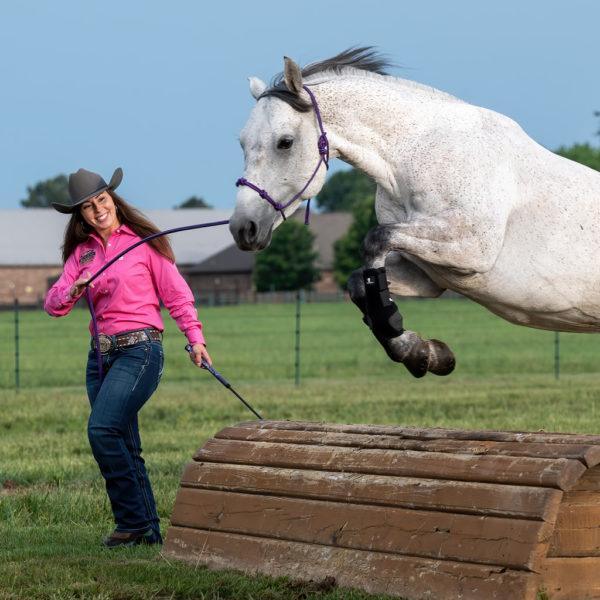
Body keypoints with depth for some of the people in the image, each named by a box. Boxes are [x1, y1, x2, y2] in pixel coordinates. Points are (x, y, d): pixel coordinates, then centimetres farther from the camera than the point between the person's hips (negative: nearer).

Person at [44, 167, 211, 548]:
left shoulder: (143, 242, -1)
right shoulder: (82, 251, 12)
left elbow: (176, 293, 1)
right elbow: (53, 305, 5)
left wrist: (195, 338, -7)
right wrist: (73, 291, -16)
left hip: (140, 349, -6)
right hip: (101, 355, 6)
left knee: (102, 429, -20)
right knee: (125, 447, 7)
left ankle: (133, 522, -12)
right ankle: (149, 530, 13)